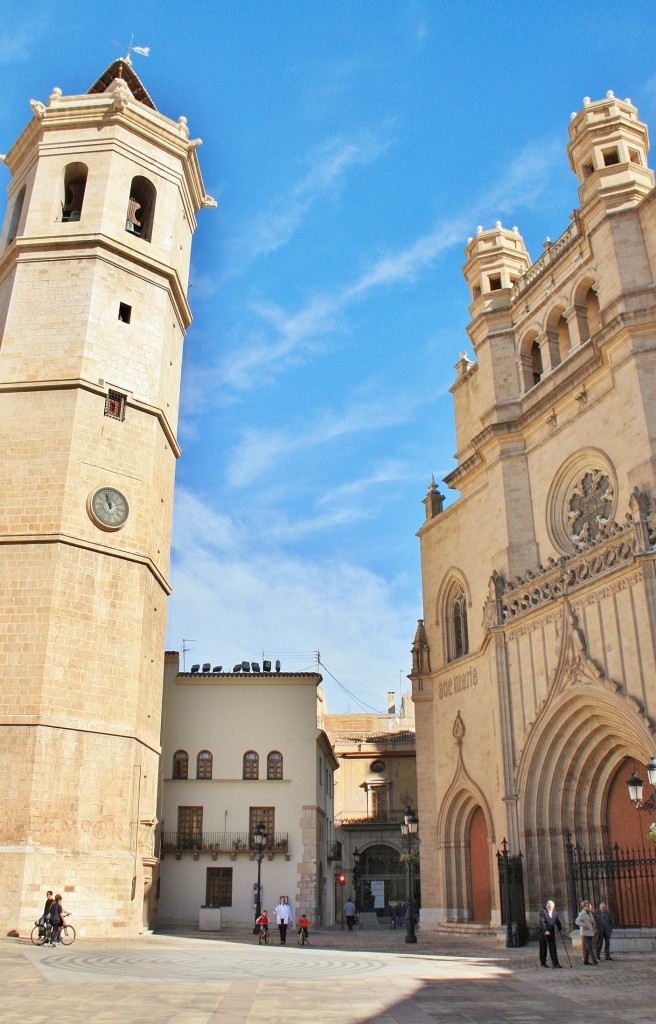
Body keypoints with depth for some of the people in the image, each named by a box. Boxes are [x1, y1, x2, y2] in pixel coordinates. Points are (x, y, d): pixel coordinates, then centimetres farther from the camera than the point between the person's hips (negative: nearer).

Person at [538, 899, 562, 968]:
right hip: (543, 933, -4)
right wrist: (545, 931, -26)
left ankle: (555, 963, -2)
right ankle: (543, 963, 16)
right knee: (543, 948, 5)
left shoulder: (554, 912, 10)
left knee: (553, 948, -2)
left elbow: (558, 921, 14)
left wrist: (560, 929, 3)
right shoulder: (543, 911, -9)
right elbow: (542, 922, -18)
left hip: (552, 933, 4)